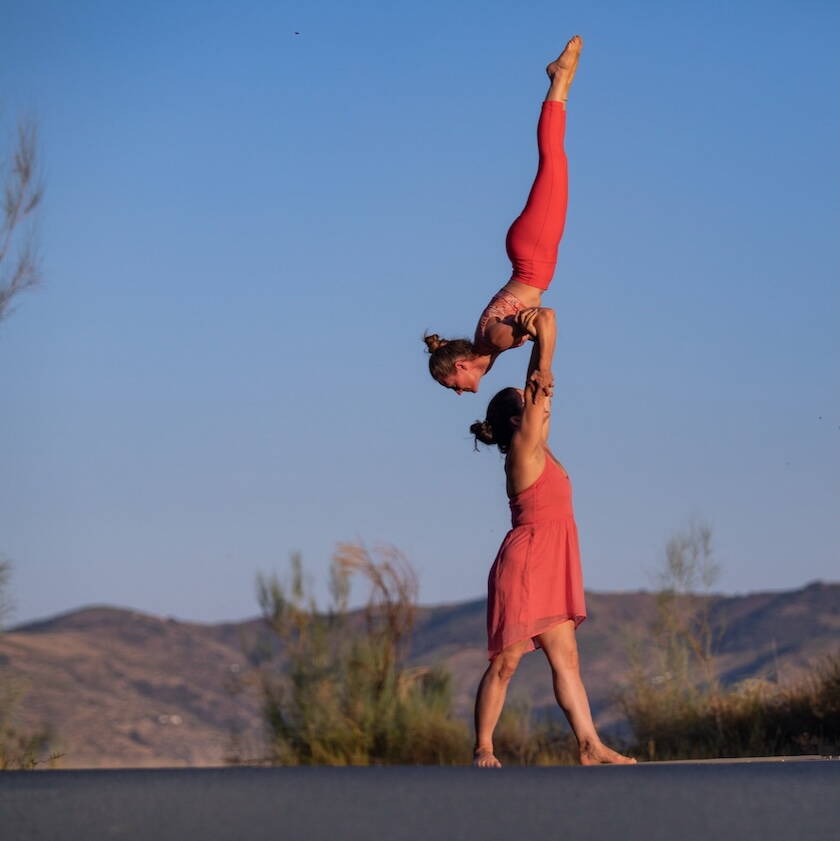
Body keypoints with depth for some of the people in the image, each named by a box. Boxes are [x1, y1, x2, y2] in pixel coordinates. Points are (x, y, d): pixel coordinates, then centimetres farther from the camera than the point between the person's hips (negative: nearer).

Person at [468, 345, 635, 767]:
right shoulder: (523, 446, -9)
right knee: (506, 661, -5)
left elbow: (539, 388, 20)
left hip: (549, 573, 9)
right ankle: (483, 748, -1)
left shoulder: (535, 448, 14)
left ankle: (590, 746, 0)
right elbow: (537, 394, -10)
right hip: (525, 564, -9)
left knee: (566, 657, 3)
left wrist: (542, 344, 15)